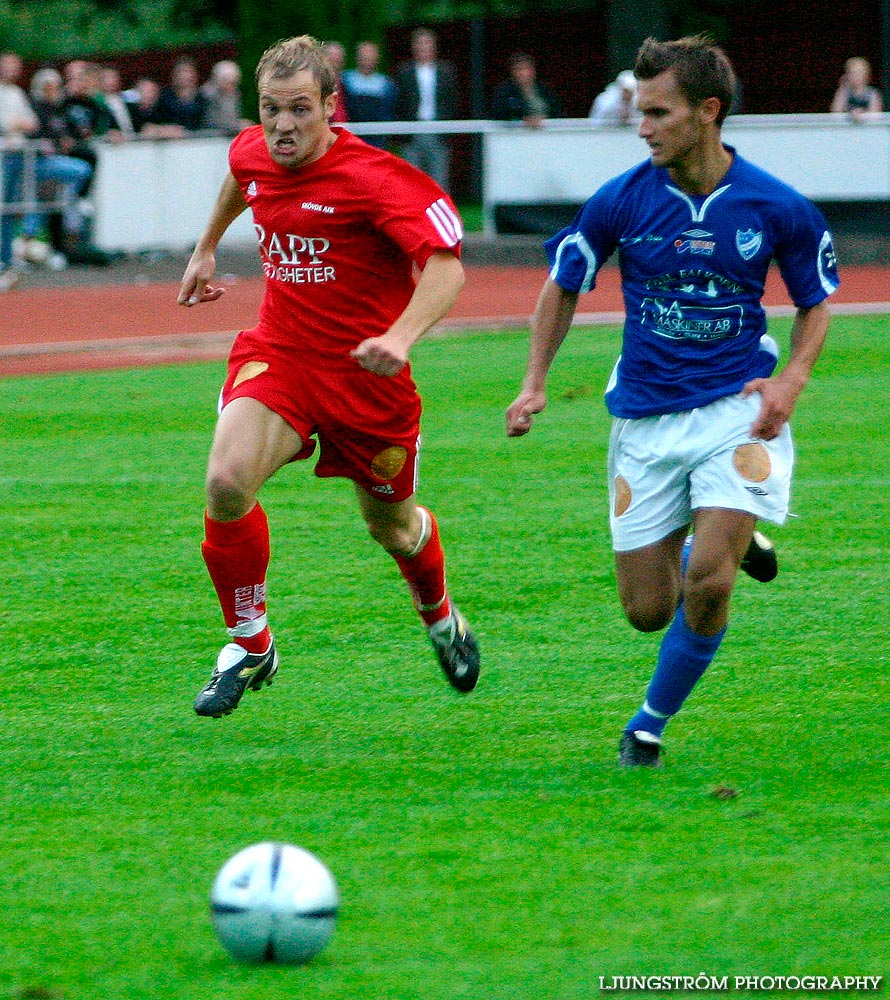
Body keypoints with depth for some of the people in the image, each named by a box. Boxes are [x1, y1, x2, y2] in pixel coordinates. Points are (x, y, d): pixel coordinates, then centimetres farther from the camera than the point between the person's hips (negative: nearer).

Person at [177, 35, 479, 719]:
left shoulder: (373, 178, -23)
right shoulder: (252, 154, -3)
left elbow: (446, 265, -30)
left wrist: (401, 337, -46)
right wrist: (206, 247, 36)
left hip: (365, 372, -3)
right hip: (277, 355, 3)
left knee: (391, 525, 15)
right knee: (227, 482, -24)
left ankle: (442, 619, 50)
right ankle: (248, 645, -4)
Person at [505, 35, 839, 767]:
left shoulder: (778, 208, -8)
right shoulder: (622, 201, -7)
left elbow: (816, 303, 8)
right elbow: (564, 285, 9)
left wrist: (791, 379, -9)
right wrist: (536, 385, 1)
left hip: (736, 408, -2)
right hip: (646, 419, 2)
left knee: (706, 584, -18)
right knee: (647, 609, 2)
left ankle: (652, 723, 6)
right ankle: (735, 542, 35)